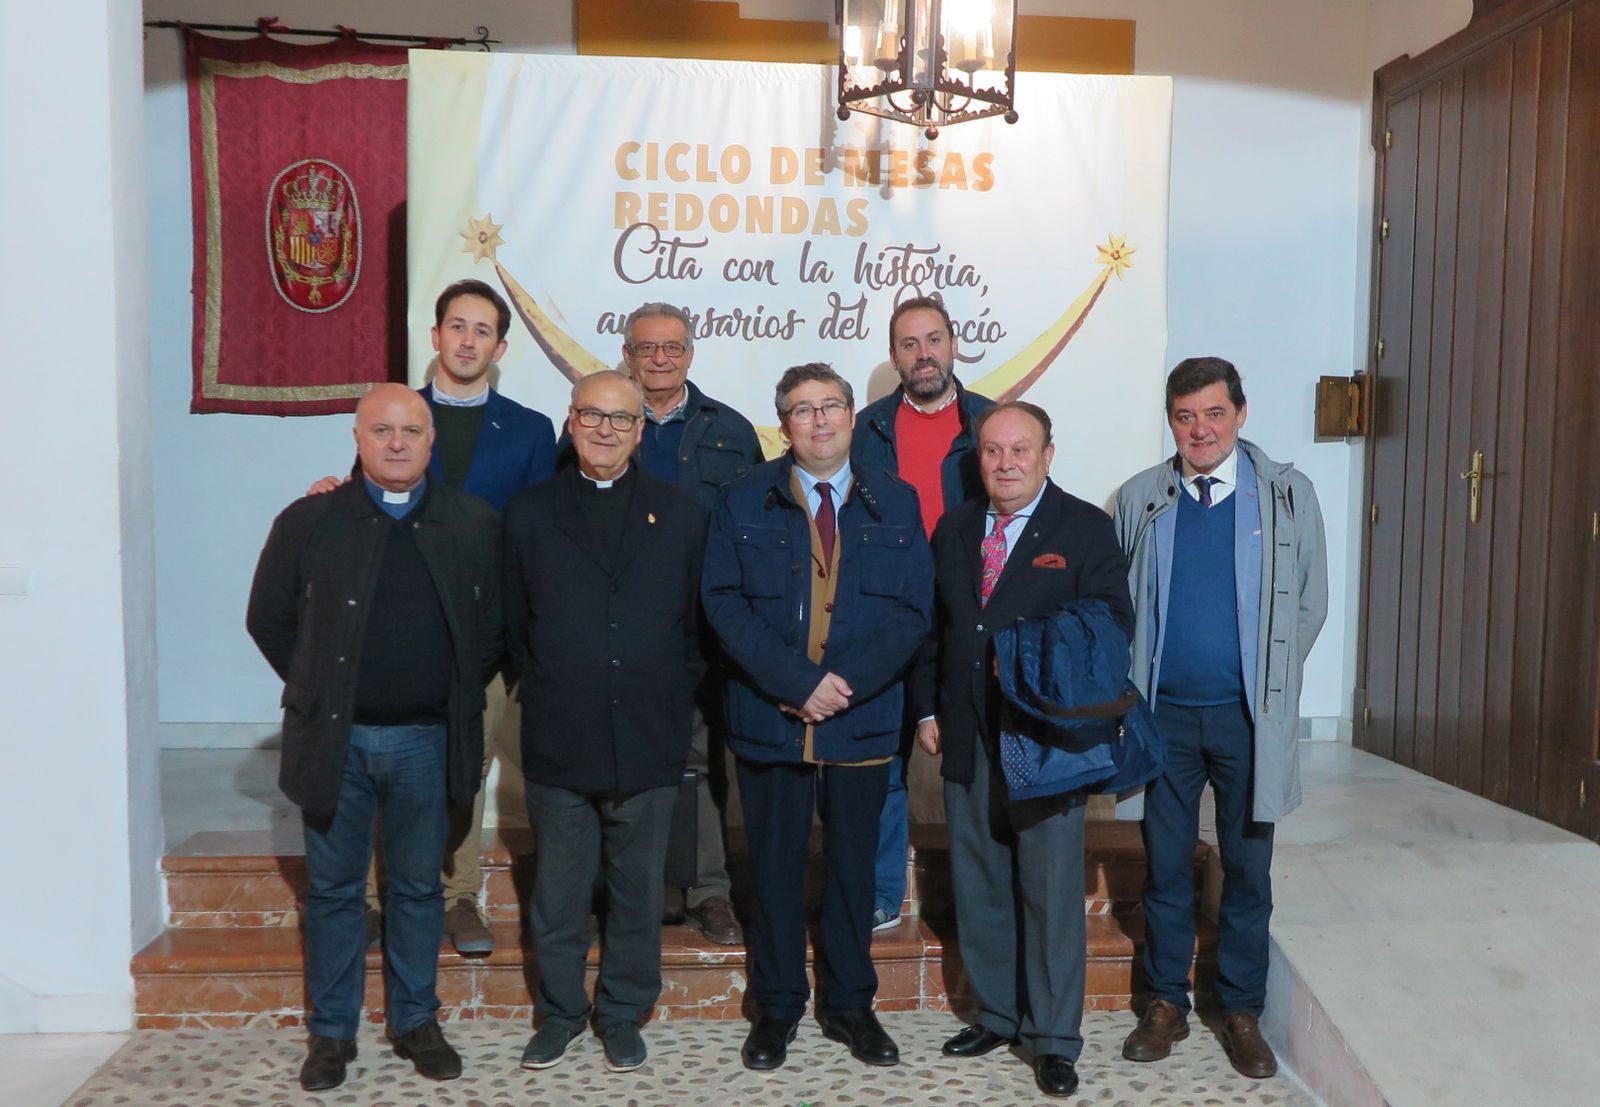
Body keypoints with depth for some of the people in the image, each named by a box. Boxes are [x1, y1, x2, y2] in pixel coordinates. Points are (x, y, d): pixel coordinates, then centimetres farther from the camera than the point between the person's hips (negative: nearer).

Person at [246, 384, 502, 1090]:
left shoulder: (475, 524, 0)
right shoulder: (308, 521, -2)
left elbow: (494, 627, 6)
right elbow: (268, 620, 7)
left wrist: (457, 698, 3)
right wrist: (320, 690, 6)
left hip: (427, 740, 1)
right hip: (336, 739, 0)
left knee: (418, 888, 12)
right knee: (334, 890, 11)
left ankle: (415, 1020, 28)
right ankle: (331, 1032, 25)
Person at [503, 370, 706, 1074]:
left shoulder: (680, 514, 6)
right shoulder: (530, 513, 5)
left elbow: (697, 624, 7)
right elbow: (516, 626, 7)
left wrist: (674, 701, 1)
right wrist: (547, 695, 3)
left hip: (648, 743, 0)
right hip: (558, 745, 0)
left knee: (638, 895, 12)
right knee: (557, 897, 12)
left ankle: (623, 1015, 30)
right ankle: (560, 1012, 31)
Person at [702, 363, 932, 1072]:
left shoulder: (895, 503, 4)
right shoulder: (743, 502, 1)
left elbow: (911, 612, -2)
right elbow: (725, 605, -7)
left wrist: (845, 681, -16)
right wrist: (799, 683, -17)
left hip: (863, 720, 1)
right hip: (768, 717, -1)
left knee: (853, 867, 12)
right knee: (775, 869, 9)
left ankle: (849, 1006, 30)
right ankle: (776, 1008, 27)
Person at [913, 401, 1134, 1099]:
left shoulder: (1085, 528, -3)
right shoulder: (954, 528, 11)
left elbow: (1112, 623, -9)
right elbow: (932, 623, 13)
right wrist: (927, 709, 7)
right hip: (966, 736, 5)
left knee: (1051, 890, 2)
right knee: (978, 887, 14)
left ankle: (1053, 1039, 16)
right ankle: (996, 1016, 31)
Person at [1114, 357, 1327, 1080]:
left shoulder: (1287, 494, 0)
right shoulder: (1138, 499, 2)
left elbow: (1311, 602, 4)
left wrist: (1269, 681, 3)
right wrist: (1132, 686, 0)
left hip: (1248, 716, 0)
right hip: (1164, 713, 1)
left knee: (1248, 869, 9)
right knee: (1165, 866, 10)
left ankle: (1242, 1012, 25)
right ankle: (1167, 1003, 26)